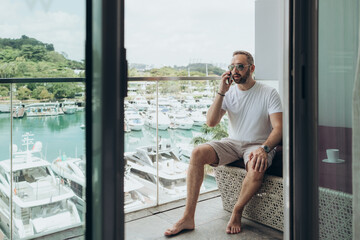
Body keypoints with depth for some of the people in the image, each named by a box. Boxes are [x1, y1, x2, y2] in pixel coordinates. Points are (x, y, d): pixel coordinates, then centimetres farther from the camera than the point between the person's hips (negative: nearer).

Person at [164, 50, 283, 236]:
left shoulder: (269, 93, -5)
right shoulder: (229, 92, 5)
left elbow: (278, 128, -12)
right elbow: (211, 122, -6)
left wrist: (264, 149, -31)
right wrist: (221, 92, -13)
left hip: (257, 144, -3)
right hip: (232, 142, 4)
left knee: (257, 167, -38)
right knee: (198, 153, -22)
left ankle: (237, 212, -10)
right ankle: (188, 218, -20)